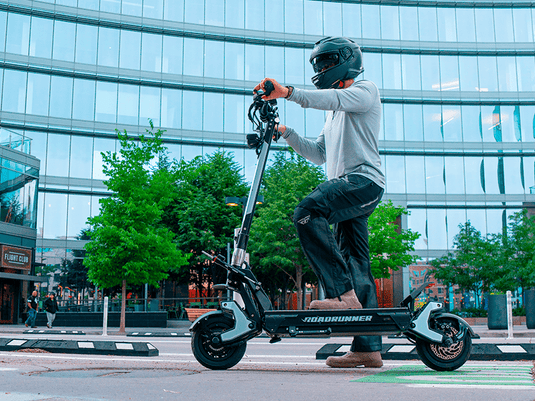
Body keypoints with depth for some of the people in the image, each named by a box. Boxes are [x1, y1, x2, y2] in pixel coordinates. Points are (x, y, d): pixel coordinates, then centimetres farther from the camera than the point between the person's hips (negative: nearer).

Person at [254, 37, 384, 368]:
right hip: (347, 186, 9)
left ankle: (342, 293, -31)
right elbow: (320, 154, 28)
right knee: (355, 264, 2)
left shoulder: (365, 90, 7)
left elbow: (332, 98, -16)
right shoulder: (337, 113, 33)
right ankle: (368, 348, 1)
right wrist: (286, 133, 16)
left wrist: (287, 92, -26)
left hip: (364, 179, -9)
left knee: (308, 213, -29)